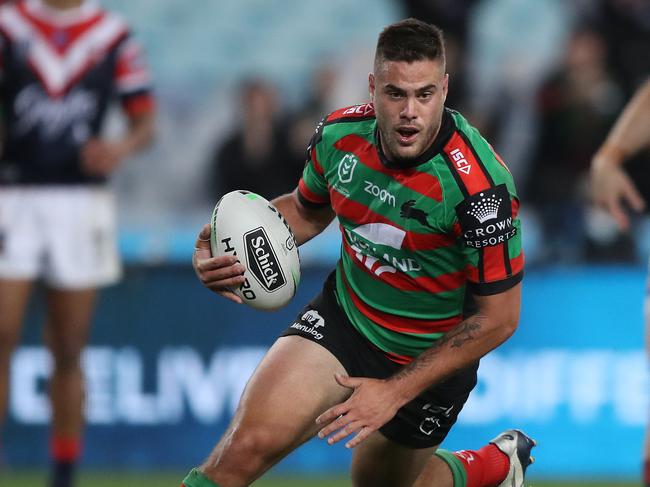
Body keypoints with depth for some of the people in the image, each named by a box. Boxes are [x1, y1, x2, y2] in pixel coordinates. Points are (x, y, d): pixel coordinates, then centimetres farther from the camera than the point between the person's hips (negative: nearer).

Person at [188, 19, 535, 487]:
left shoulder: (478, 185, -30)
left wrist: (396, 391, -21)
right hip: (344, 318, 3)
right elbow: (307, 208, 9)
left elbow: (499, 318, -21)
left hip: (433, 355, -3)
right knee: (248, 444, -21)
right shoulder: (339, 134, -15)